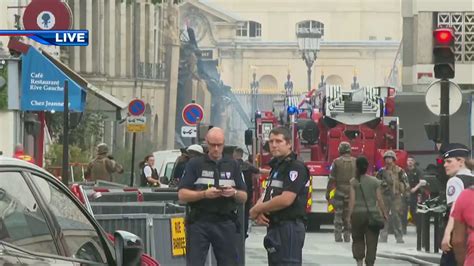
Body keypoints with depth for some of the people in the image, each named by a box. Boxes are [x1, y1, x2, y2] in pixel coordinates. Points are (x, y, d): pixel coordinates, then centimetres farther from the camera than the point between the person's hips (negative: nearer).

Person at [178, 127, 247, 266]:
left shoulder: (233, 165, 14)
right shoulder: (195, 164, 5)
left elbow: (244, 197, 13)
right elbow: (182, 194, -2)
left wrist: (234, 193, -10)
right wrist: (204, 194, -18)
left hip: (226, 223, 2)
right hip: (199, 222, -2)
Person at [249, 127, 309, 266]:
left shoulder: (296, 167, -12)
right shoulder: (276, 167, 19)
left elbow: (286, 199, -22)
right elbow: (267, 195, 19)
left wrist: (257, 209, -9)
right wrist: (259, 212, -5)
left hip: (289, 228, -10)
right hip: (275, 227, 10)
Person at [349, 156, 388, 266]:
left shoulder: (354, 181, -4)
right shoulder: (375, 181, 0)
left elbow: (352, 200, -7)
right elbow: (379, 199, 0)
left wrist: (349, 215, -3)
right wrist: (384, 214, 8)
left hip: (357, 214, 0)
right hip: (373, 214, 1)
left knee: (357, 239, 16)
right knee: (371, 242, 4)